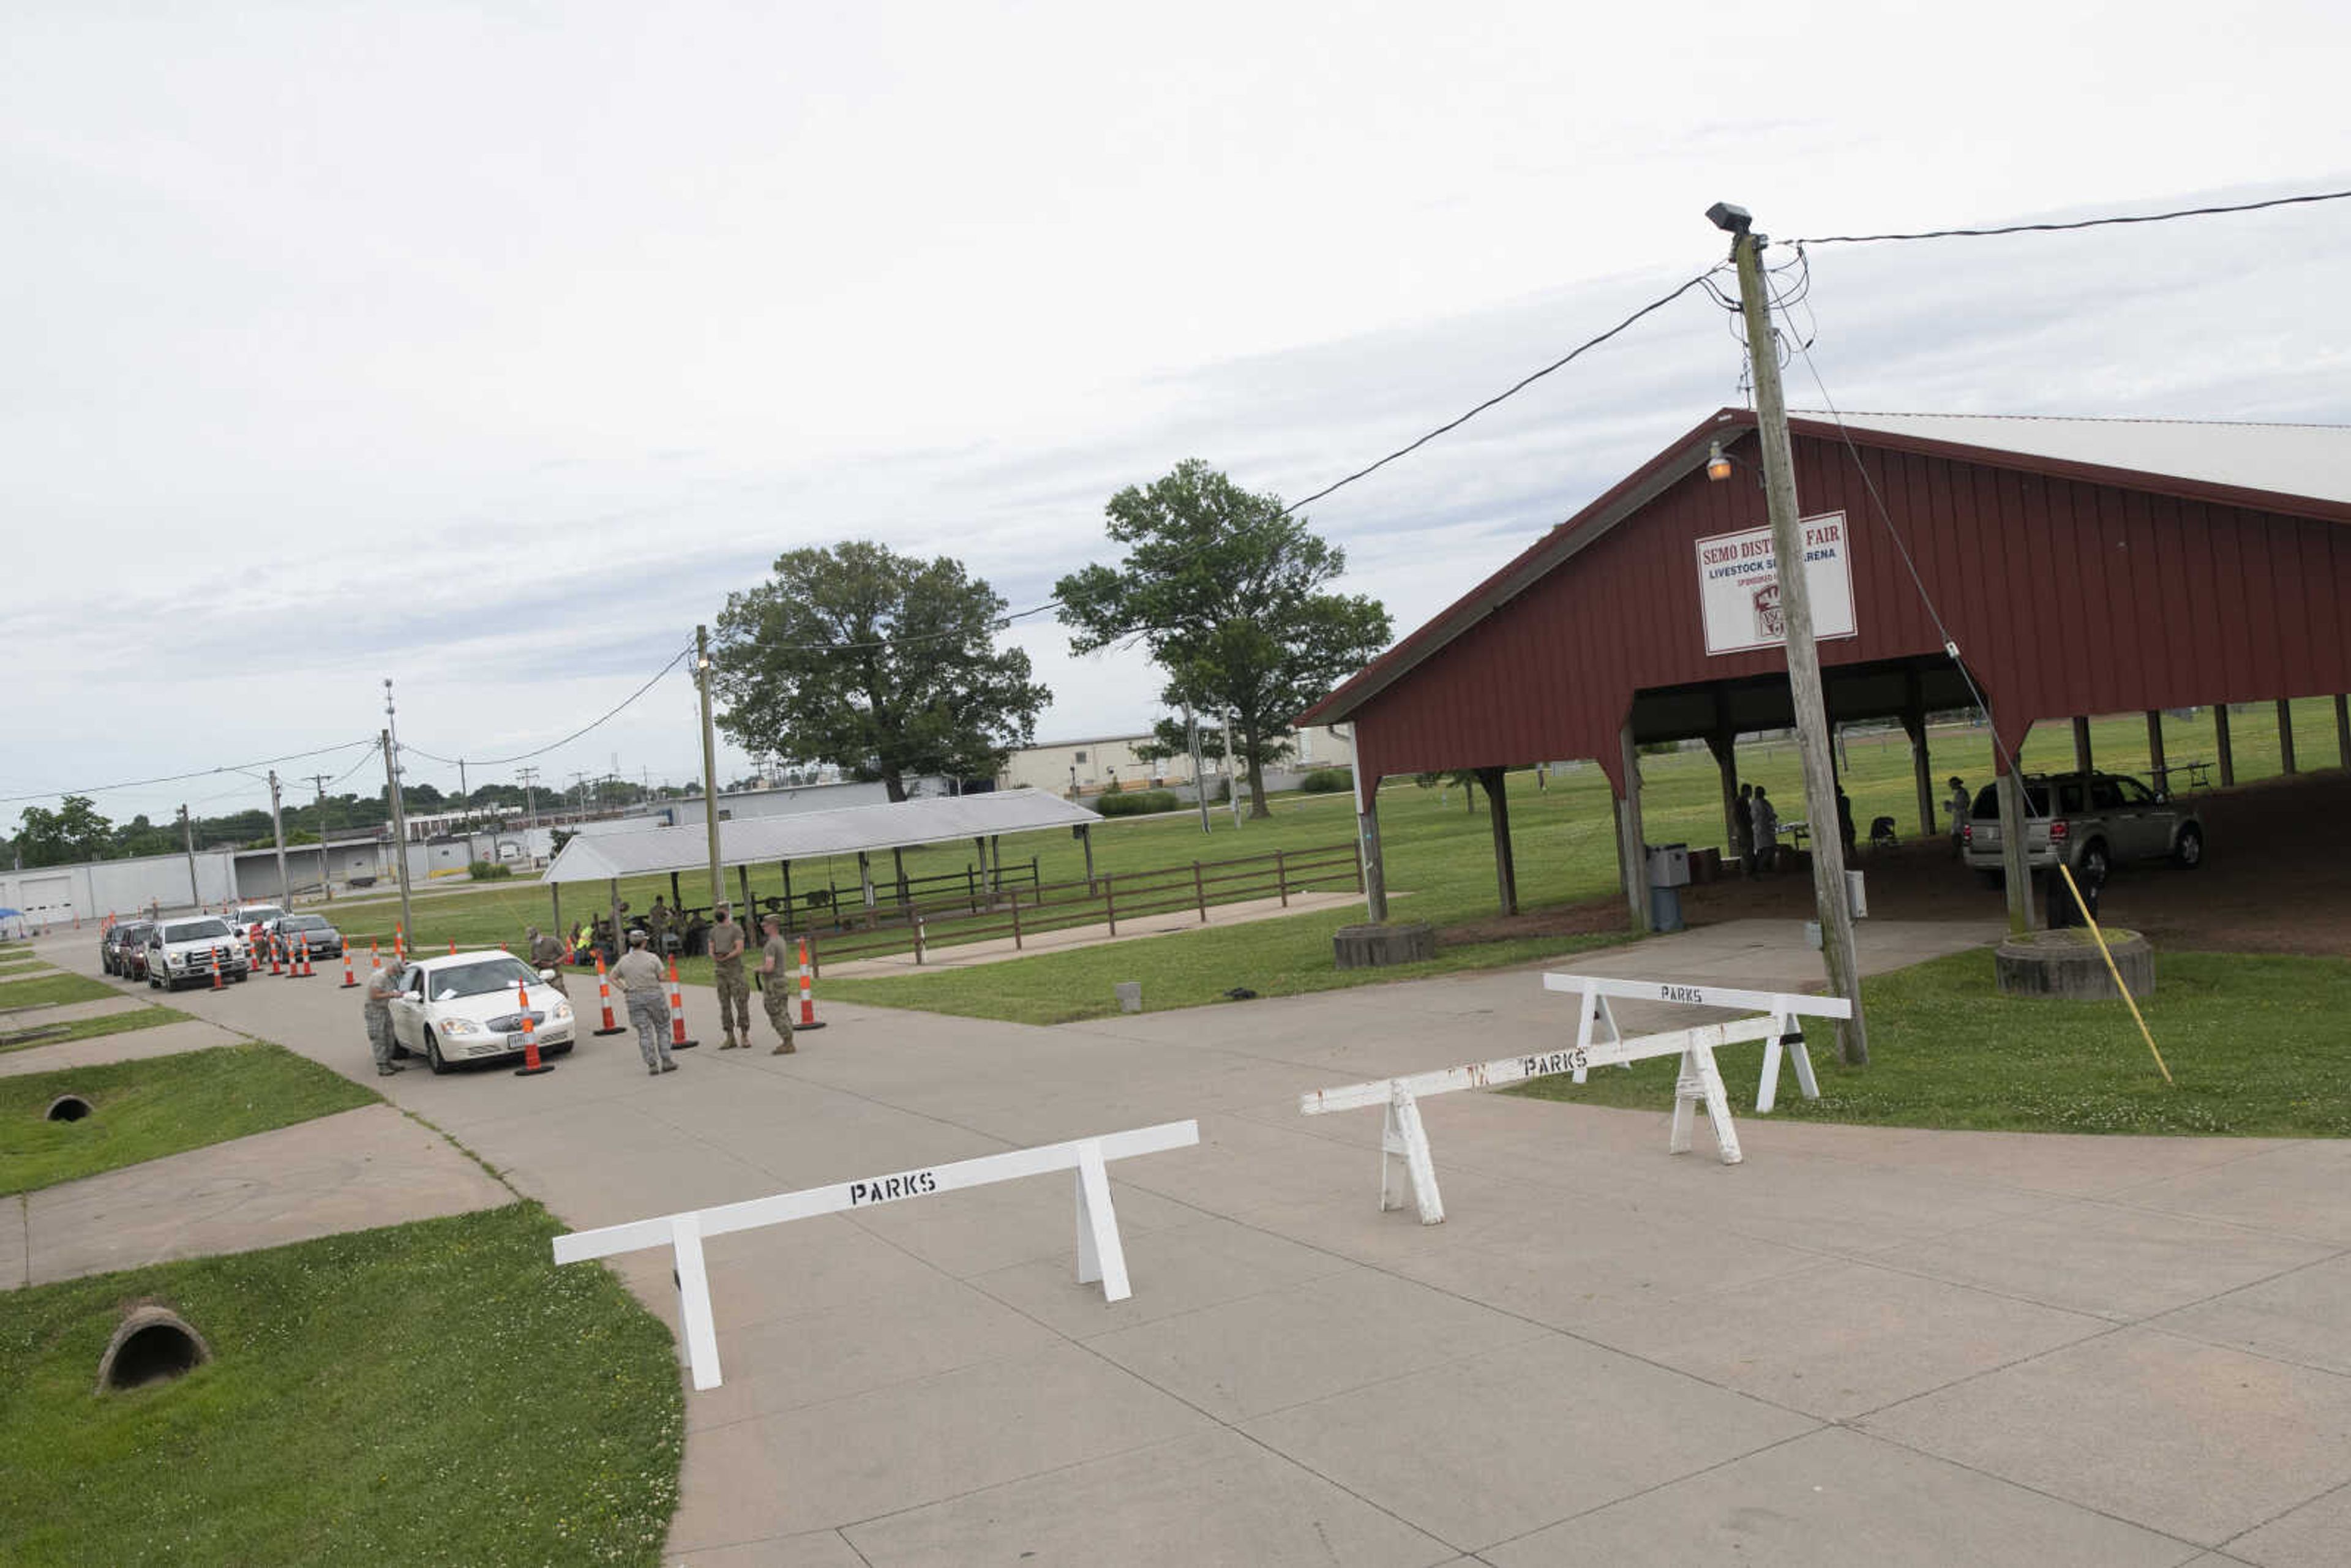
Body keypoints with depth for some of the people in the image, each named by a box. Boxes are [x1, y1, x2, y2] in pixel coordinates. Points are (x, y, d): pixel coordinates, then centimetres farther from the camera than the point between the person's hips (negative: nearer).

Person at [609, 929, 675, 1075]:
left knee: (644, 1033, 5)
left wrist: (625, 989, 8)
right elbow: (661, 977, -7)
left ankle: (652, 1065, 2)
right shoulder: (652, 958, -9)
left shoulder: (624, 961, 1)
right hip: (654, 996, -2)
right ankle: (666, 1062, 5)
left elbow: (613, 977, 9)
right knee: (662, 1030, 10)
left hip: (634, 999, 2)